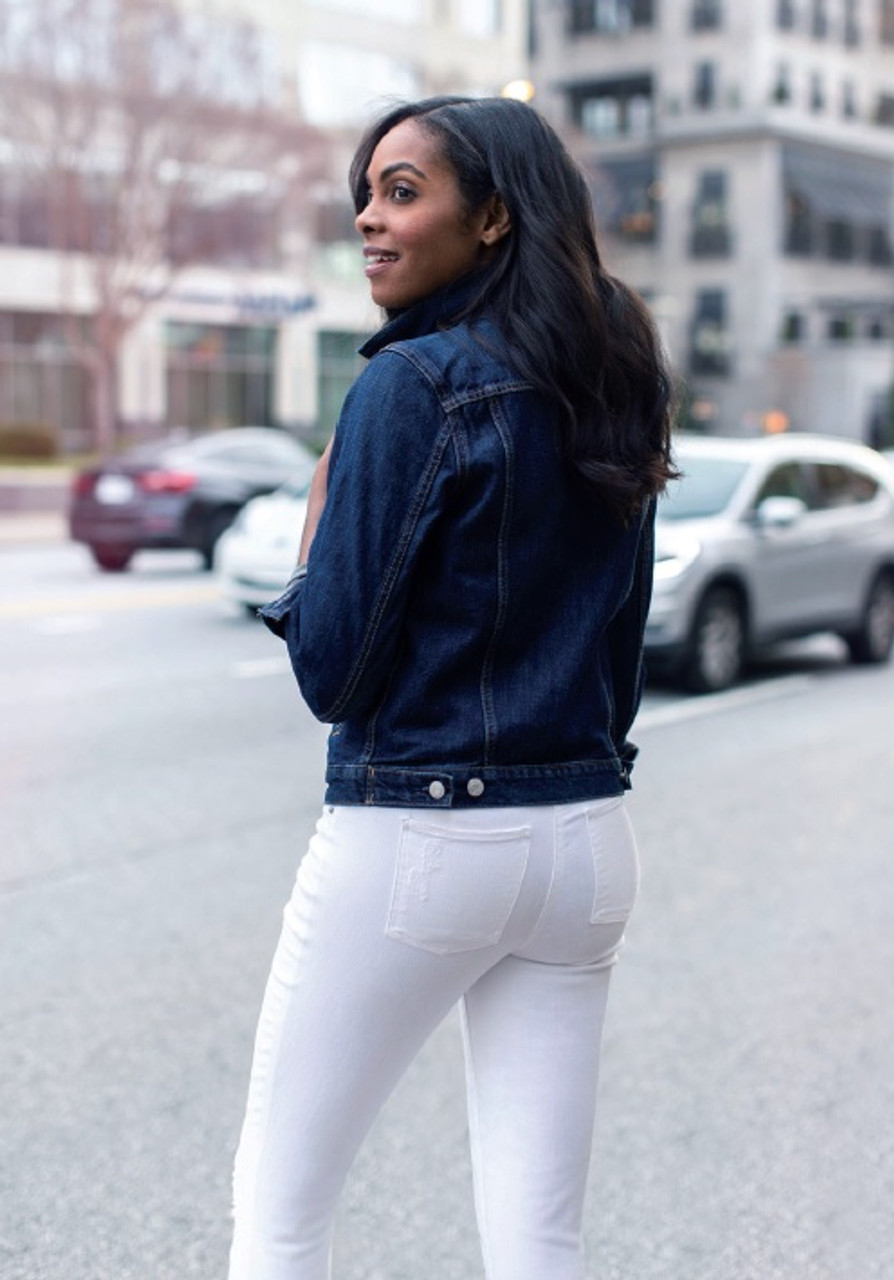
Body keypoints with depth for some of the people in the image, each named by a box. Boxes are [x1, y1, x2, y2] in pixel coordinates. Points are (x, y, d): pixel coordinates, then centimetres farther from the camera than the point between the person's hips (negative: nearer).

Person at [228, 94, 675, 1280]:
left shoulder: (411, 385, -13)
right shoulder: (609, 394, 9)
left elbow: (332, 669, -14)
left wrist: (316, 518, 2)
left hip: (413, 840, -7)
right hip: (585, 839, 7)